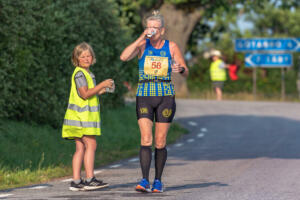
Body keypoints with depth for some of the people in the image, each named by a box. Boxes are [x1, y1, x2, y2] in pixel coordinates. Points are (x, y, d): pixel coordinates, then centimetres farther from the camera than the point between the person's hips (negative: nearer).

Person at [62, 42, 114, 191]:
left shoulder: (86, 73, 21)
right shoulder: (79, 74, -11)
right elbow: (84, 94, -20)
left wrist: (101, 91, 15)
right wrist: (102, 84, -18)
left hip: (84, 116, 10)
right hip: (81, 116, -10)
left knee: (80, 148, 5)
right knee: (91, 145, -12)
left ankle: (76, 181, 2)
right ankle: (90, 179, -13)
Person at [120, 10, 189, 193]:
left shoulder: (171, 47, 4)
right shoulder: (142, 45, 2)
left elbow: (186, 72, 6)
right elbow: (124, 57, -16)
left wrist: (180, 69, -19)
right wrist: (141, 38, -17)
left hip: (166, 97, 1)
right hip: (144, 97, -1)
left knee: (160, 142, 3)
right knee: (146, 139, -14)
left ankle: (158, 181, 15)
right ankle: (145, 181, -18)